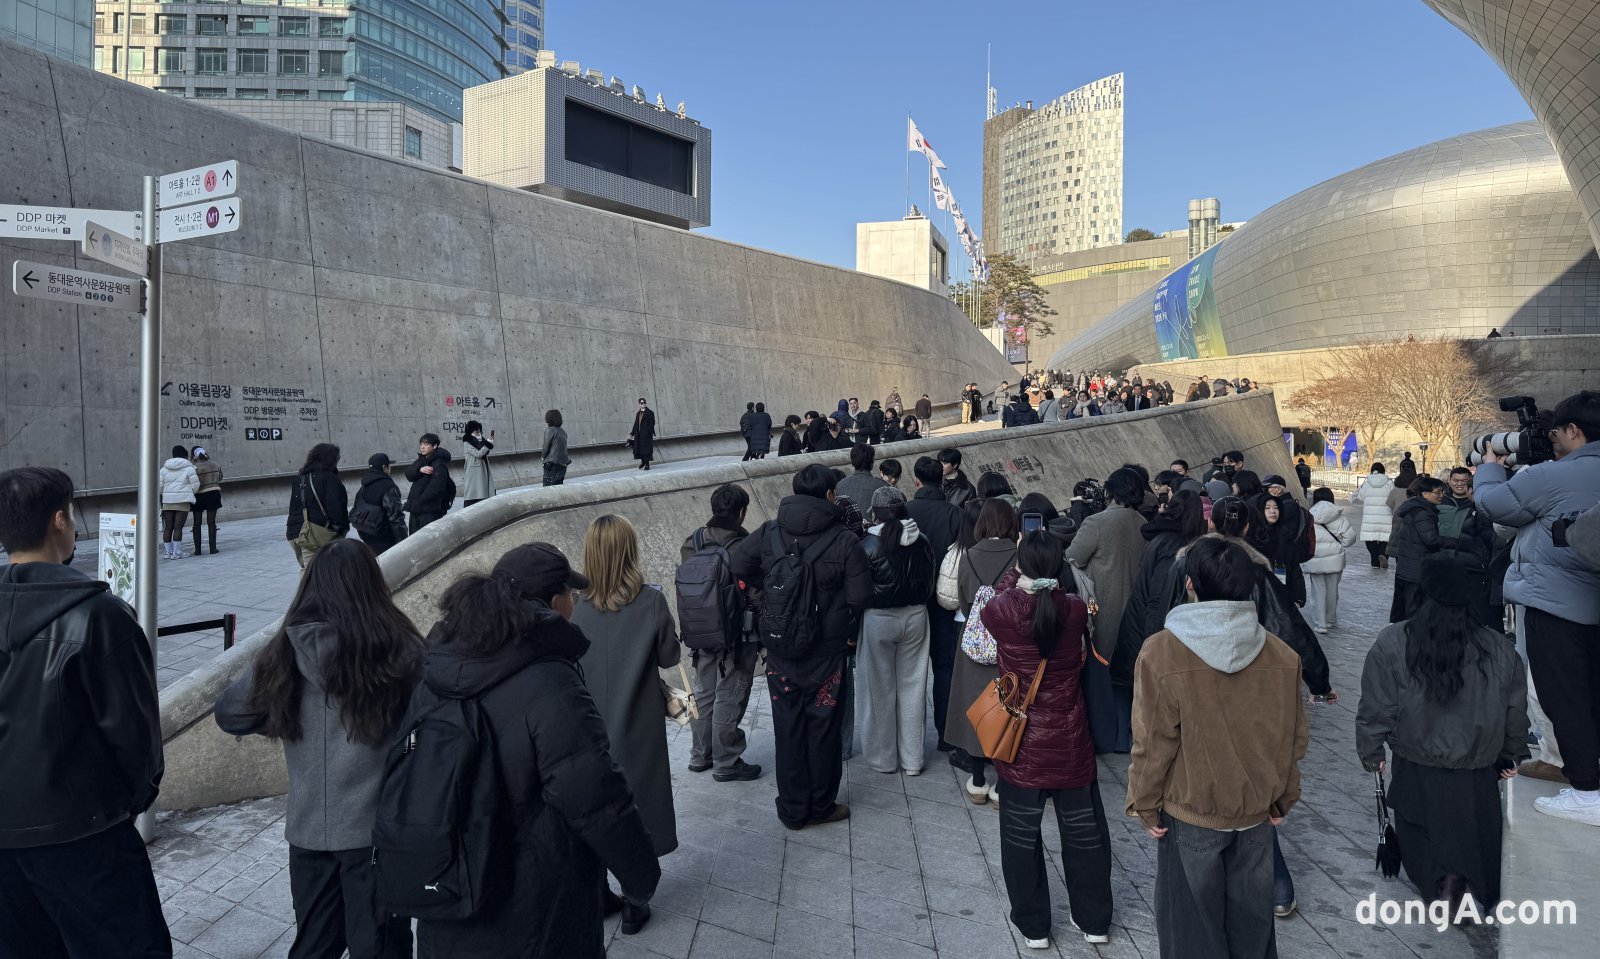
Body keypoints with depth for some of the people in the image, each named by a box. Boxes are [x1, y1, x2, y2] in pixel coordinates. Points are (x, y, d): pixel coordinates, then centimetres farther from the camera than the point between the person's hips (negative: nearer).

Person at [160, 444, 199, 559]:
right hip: (182, 500, -4)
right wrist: (190, 493, 20)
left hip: (167, 500, 4)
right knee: (178, 527, -5)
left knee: (168, 527, 8)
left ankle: (168, 552, 11)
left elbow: (160, 486, 9)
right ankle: (176, 553, -5)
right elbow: (195, 485, -1)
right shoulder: (188, 468, -2)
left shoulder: (165, 468, 11)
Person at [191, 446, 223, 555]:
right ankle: (213, 548, 2)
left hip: (199, 497, -2)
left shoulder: (195, 468, -10)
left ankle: (197, 549, 8)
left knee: (197, 524, 8)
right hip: (213, 495, 2)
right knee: (211, 522, 5)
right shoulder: (216, 466, 3)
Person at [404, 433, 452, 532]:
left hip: (430, 510, -9)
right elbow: (408, 473, 0)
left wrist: (418, 501, -16)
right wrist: (420, 470, -21)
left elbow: (435, 488, -22)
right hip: (416, 509, 9)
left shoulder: (439, 465, -16)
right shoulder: (422, 459, 12)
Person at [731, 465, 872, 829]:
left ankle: (793, 809, 24)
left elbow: (738, 566, -3)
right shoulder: (844, 540, -13)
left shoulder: (769, 532, -5)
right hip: (826, 649, -2)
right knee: (823, 727, 12)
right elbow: (859, 595, -13)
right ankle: (821, 806, 26)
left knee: (787, 727, 13)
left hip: (780, 649, 3)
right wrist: (848, 632, 5)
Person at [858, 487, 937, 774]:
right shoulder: (921, 542, -5)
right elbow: (931, 583, 5)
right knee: (912, 686, 13)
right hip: (915, 618, 4)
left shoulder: (869, 546, -16)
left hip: (878, 620, -3)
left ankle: (884, 758, 21)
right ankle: (912, 759, 22)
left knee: (880, 689, 10)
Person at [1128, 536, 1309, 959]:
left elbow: (1153, 743, -16)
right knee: (1251, 912, 22)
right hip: (1257, 812, 4)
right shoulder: (1281, 654, -10)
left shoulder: (1161, 652, -22)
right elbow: (1293, 738, 1)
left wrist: (1146, 804, -2)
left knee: (1193, 920, 15)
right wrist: (1283, 798, 16)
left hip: (1190, 813, -3)